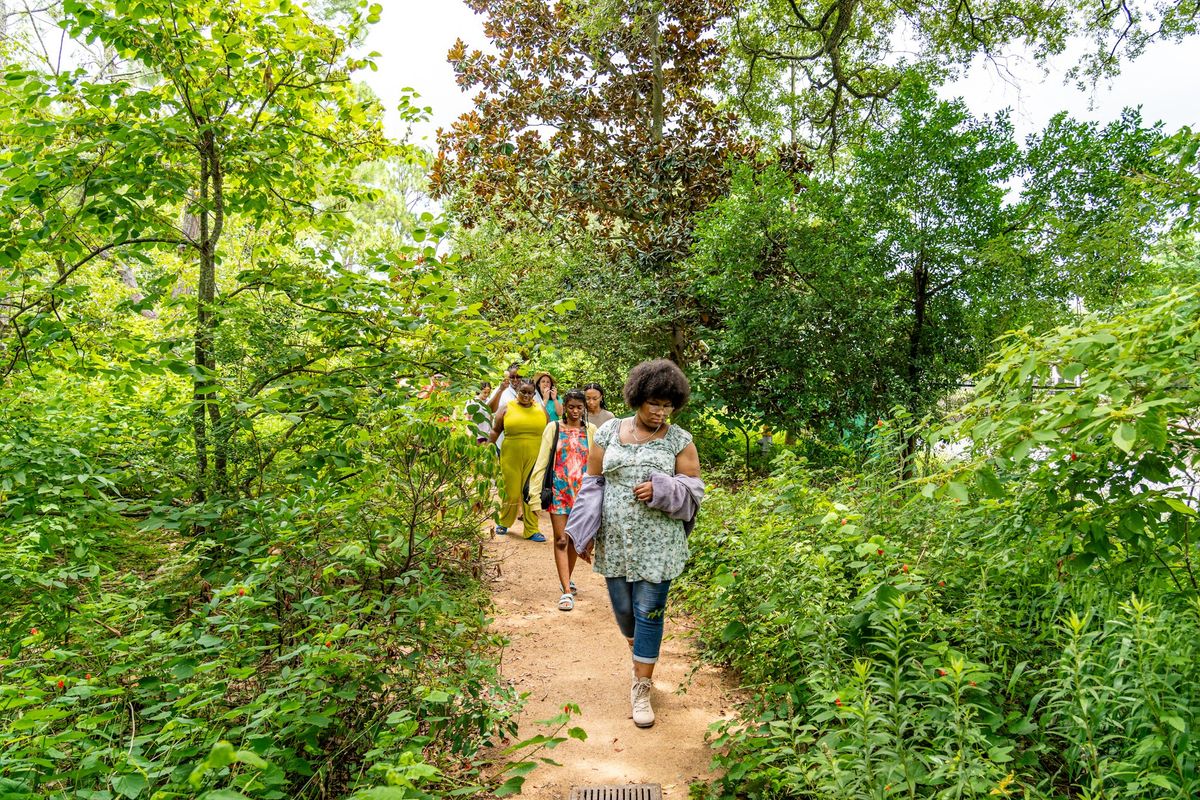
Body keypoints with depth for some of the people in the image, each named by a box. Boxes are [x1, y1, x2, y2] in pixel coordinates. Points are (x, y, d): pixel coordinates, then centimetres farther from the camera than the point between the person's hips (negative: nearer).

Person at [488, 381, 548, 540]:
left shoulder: (541, 410, 9)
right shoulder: (507, 409, 4)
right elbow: (495, 430, 7)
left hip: (534, 459, 1)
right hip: (511, 459, -1)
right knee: (511, 493, 4)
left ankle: (531, 530, 9)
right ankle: (503, 523, 27)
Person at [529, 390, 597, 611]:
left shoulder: (591, 431, 2)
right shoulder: (553, 429, 0)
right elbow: (542, 461, -1)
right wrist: (535, 490, -6)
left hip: (582, 491, 1)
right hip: (559, 490, -1)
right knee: (561, 539, -4)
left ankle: (566, 579, 33)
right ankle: (567, 591, -3)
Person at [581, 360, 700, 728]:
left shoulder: (680, 440, -1)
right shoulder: (609, 431, 3)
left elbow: (693, 489, 1)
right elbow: (591, 483, 6)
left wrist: (661, 490, -18)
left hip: (658, 542, -2)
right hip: (615, 540, 2)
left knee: (649, 611, 0)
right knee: (623, 608, 13)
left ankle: (641, 688, 13)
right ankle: (639, 652, 44)